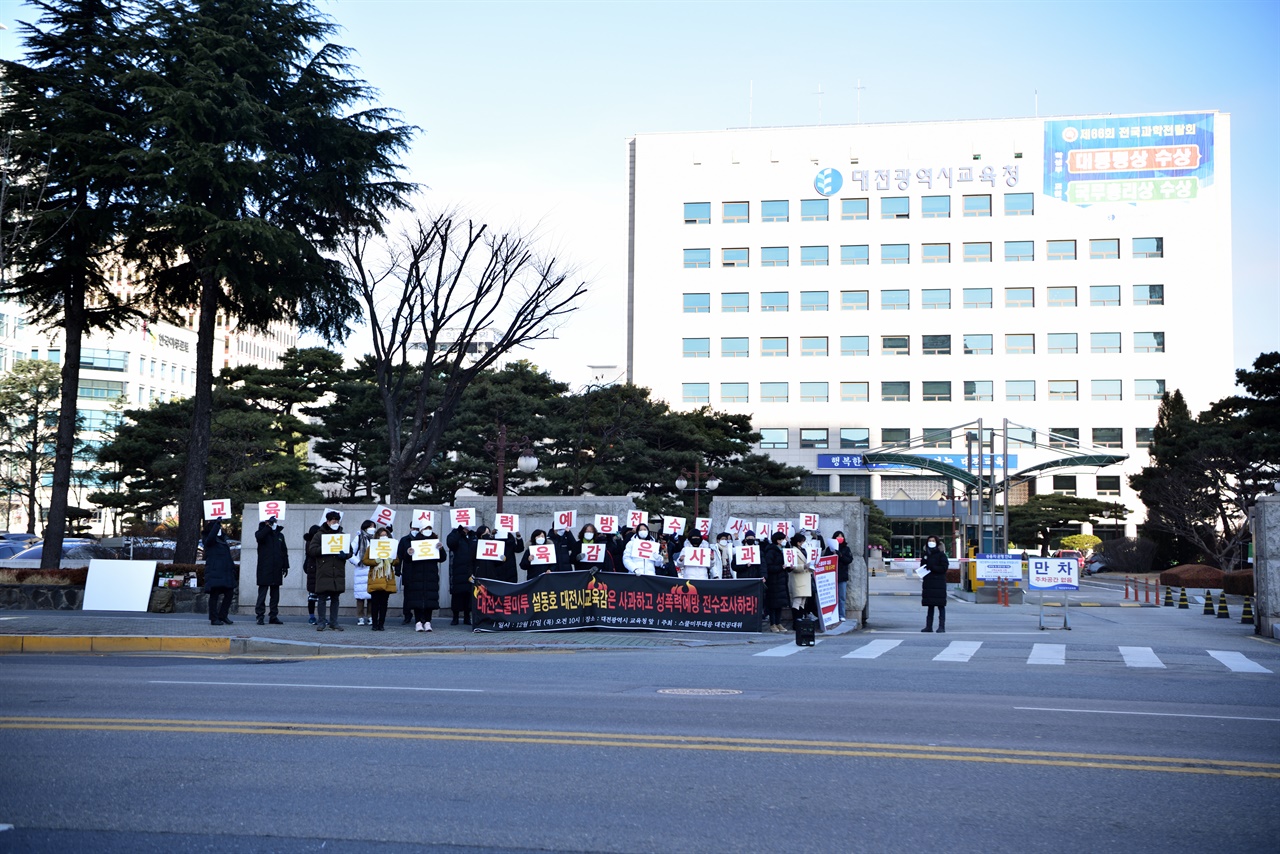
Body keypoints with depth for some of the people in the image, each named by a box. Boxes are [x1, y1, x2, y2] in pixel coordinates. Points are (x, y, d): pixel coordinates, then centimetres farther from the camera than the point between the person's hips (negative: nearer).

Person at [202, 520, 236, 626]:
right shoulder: (208, 541, 0)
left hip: (226, 572, 7)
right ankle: (214, 619, -4)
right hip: (214, 572, -7)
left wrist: (232, 568, 18)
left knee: (229, 593, 4)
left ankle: (223, 616, 14)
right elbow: (211, 537, -27)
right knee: (214, 594, -6)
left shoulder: (222, 540, 21)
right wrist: (217, 524, -29)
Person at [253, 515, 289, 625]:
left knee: (275, 593, 6)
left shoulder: (280, 535, 16)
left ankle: (274, 616, 10)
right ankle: (260, 616, -4)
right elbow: (259, 536, -22)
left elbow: (284, 551, 18)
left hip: (276, 570, 4)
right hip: (264, 569, -4)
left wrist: (285, 566, 13)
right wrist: (268, 525, -24)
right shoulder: (262, 532, 4)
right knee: (262, 592, -6)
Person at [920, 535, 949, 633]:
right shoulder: (925, 555, 13)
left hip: (939, 583, -5)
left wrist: (932, 567, -17)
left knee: (940, 605, -4)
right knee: (930, 605, 8)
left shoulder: (941, 555, -2)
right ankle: (929, 626, 11)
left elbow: (944, 568, -9)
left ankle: (942, 626, -3)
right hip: (928, 583, 5)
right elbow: (922, 566, 22)